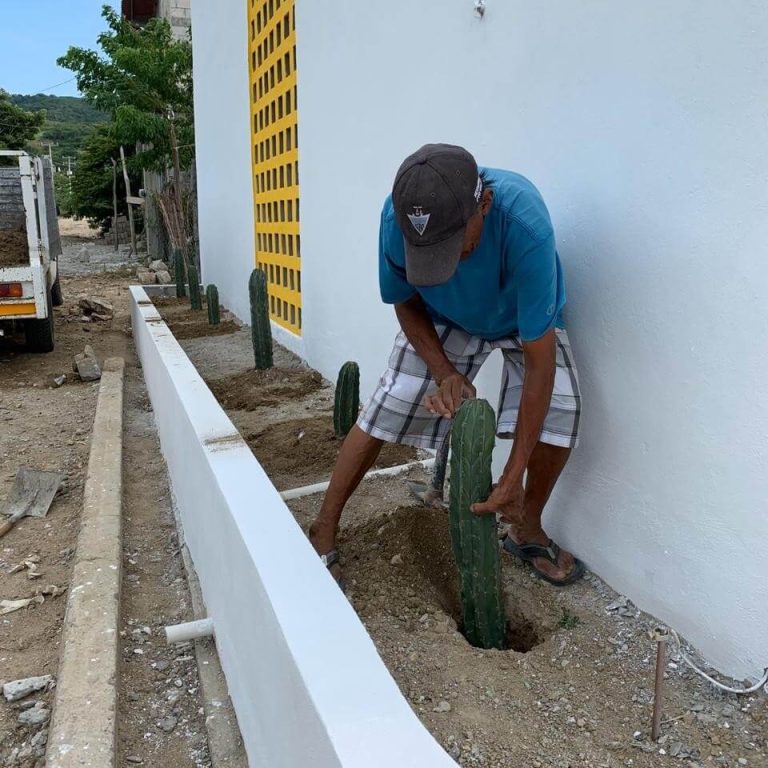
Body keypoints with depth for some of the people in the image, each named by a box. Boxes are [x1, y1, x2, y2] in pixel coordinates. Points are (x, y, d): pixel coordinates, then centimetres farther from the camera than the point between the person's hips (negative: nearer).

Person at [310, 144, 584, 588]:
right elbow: (406, 302, -12)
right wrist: (445, 373, -25)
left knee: (560, 406, -21)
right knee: (388, 407, -13)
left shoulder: (525, 224, -42)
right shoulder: (399, 216, -34)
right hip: (442, 318, 1)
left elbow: (539, 361, -38)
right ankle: (324, 529, 6)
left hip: (524, 318, 0)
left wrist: (513, 478, -36)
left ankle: (528, 531, 6)